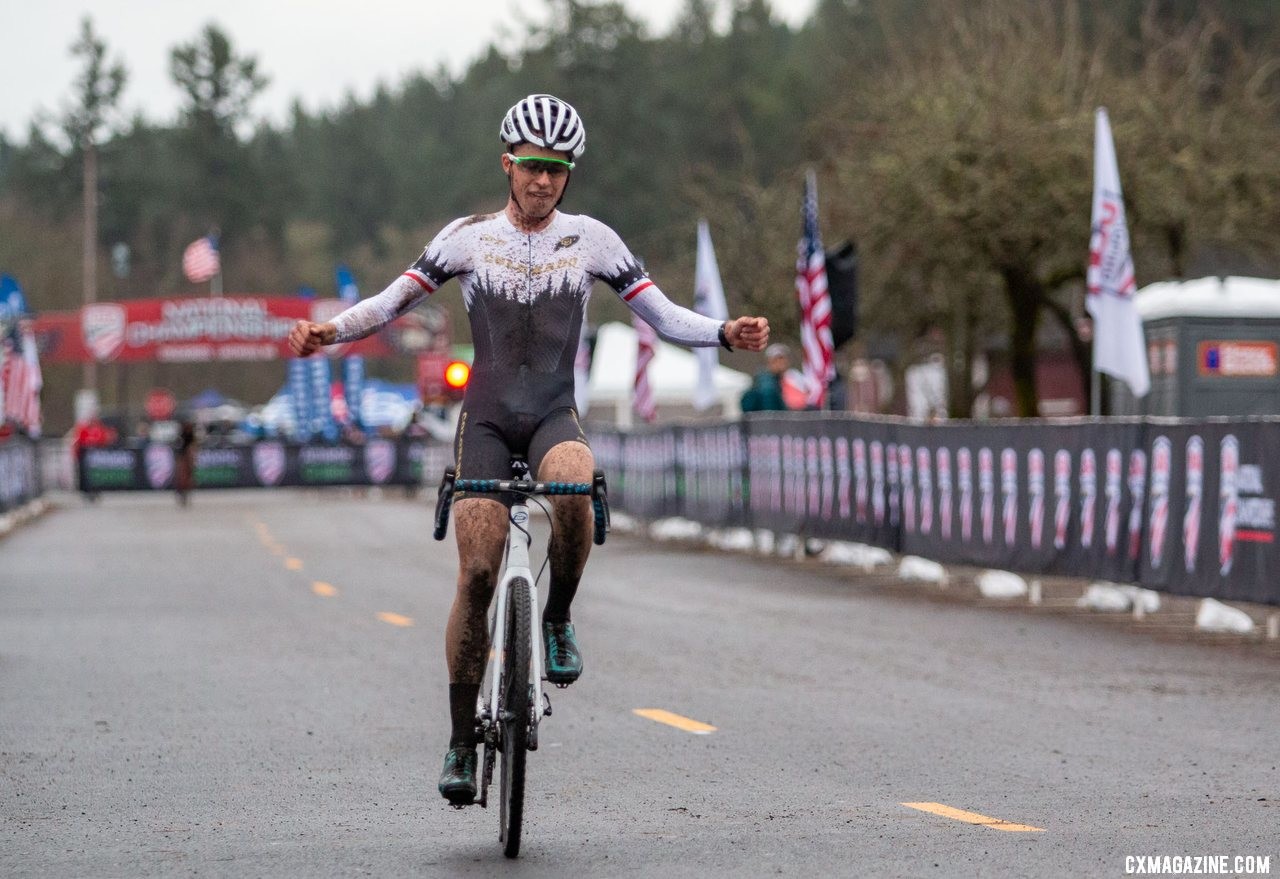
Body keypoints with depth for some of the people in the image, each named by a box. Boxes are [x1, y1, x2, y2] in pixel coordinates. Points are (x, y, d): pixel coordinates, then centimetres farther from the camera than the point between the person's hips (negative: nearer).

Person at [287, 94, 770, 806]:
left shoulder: (591, 239, 3)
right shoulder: (468, 237, 2)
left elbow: (664, 316, 3)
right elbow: (393, 302, 2)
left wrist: (726, 333, -15)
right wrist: (328, 331, -16)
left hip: (555, 416, 0)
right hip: (486, 420, 0)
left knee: (573, 484, -37)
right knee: (477, 573, -11)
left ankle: (559, 620, -11)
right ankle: (463, 741, 0)